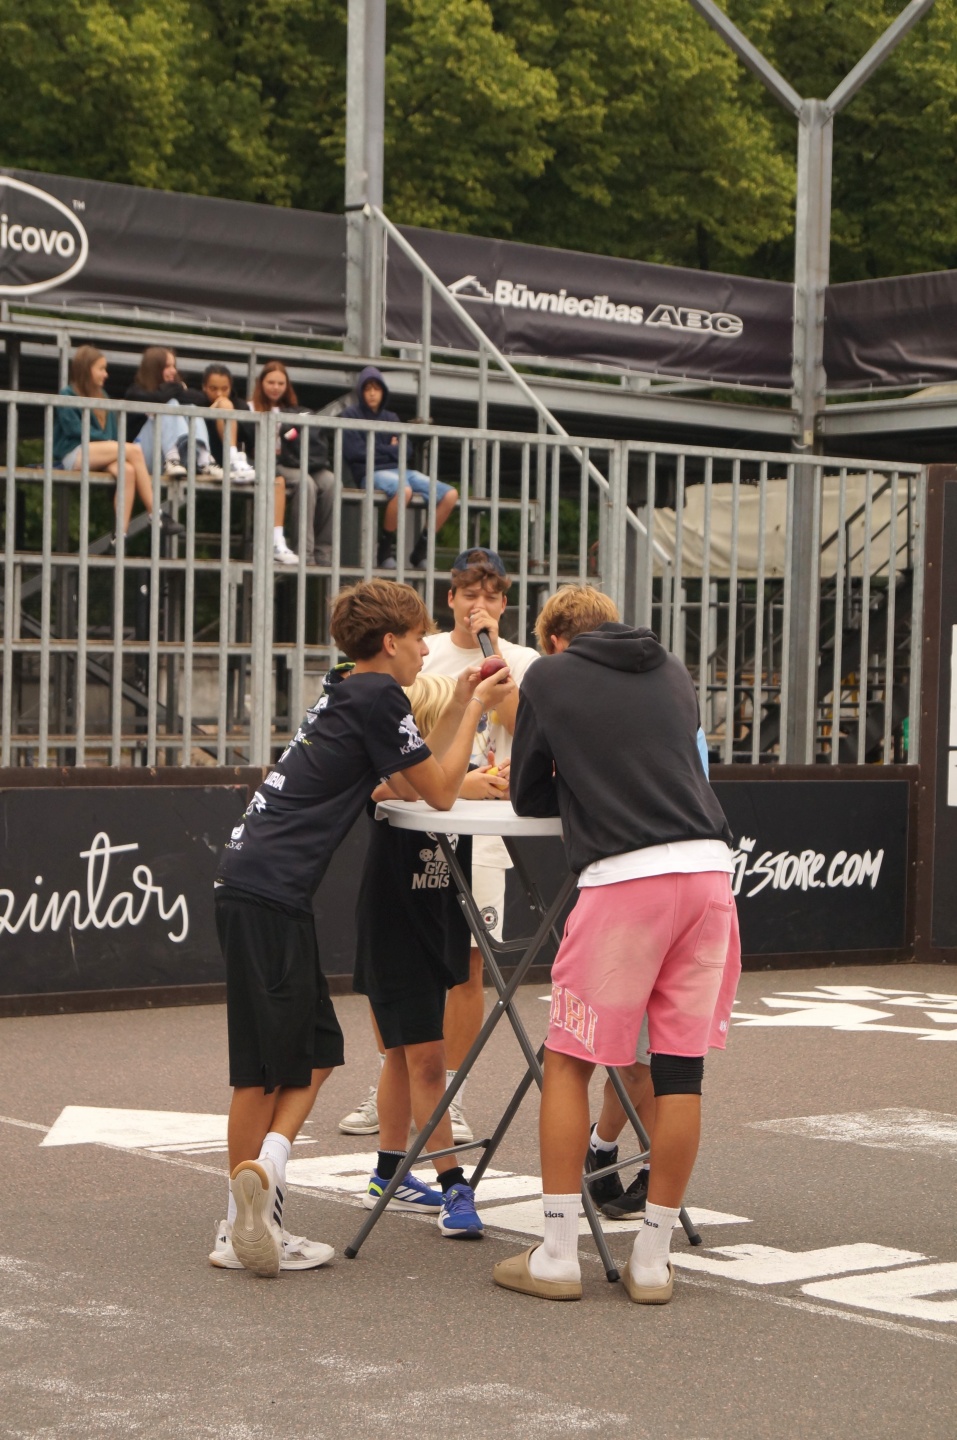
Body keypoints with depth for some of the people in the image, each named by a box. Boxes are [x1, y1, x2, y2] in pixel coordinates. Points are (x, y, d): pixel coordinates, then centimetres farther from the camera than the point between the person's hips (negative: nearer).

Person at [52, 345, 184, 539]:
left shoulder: (102, 396, 22)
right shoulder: (67, 395, 2)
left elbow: (112, 430, 19)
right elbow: (74, 429, -8)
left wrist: (112, 445, -3)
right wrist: (108, 442, -11)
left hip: (98, 455, 6)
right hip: (72, 455, -6)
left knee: (127, 471, -30)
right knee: (133, 450, -25)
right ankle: (157, 516, -25)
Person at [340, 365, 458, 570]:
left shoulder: (391, 418, 23)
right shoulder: (352, 414, 7)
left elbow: (406, 451, 12)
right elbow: (354, 451, -6)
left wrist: (377, 448, -2)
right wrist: (389, 450, 2)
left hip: (398, 470, 6)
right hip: (371, 474, -6)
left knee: (450, 494, -14)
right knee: (403, 490, -41)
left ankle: (419, 551, -7)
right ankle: (384, 550, -24)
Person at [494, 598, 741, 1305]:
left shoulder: (550, 676, 10)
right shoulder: (673, 670, 21)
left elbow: (529, 798, 16)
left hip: (625, 875, -4)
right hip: (709, 867, 4)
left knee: (568, 1062, 7)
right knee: (681, 1066, 7)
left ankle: (557, 1256, 7)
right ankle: (653, 1259, 13)